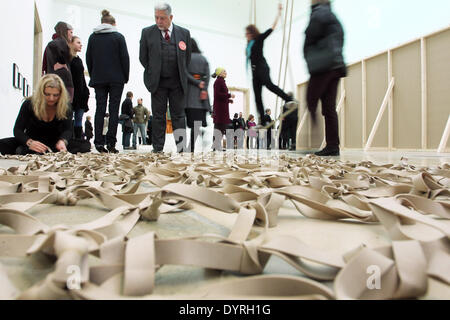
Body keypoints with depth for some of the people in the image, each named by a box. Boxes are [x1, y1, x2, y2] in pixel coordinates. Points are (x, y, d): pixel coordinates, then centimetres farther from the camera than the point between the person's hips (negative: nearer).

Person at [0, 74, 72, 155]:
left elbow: (67, 130, -16)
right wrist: (29, 142, -38)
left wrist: (62, 141, -41)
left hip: (54, 144, 0)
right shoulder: (29, 104, -11)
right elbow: (17, 130, -15)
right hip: (33, 140, 0)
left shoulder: (65, 107, -11)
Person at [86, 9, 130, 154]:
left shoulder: (92, 37, 11)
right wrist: (126, 77, 5)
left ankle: (99, 142, -2)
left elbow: (88, 58, 10)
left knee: (100, 109, 3)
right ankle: (111, 143, -6)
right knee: (114, 110, -3)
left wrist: (93, 76, 15)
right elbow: (125, 58, -1)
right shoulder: (118, 37, 2)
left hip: (98, 79, 3)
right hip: (116, 79, -2)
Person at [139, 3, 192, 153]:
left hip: (178, 82, 0)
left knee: (178, 115, 2)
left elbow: (187, 57, 12)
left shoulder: (184, 33, 6)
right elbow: (143, 57, 9)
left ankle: (181, 147, 7)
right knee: (158, 115, 3)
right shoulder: (147, 33, 4)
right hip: (158, 82, 0)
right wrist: (153, 74, 7)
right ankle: (158, 148, 10)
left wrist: (181, 74, 9)